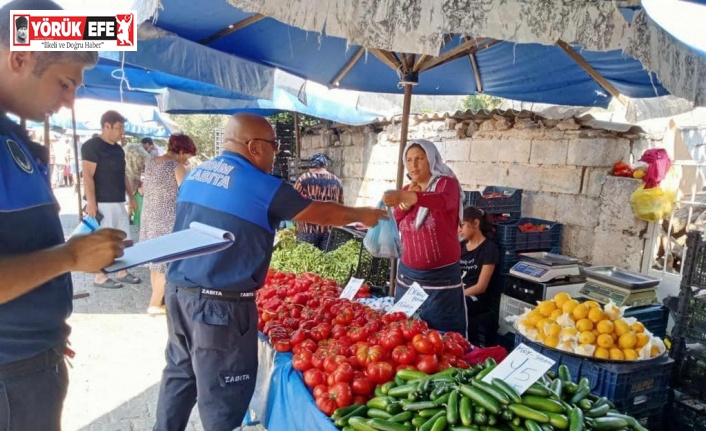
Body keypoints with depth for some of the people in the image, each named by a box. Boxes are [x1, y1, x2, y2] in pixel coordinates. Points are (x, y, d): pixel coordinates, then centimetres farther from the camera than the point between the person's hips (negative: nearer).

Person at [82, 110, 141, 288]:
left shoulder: (118, 149, 15)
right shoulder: (92, 146, -10)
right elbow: (87, 176, -15)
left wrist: (131, 197, 20)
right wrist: (91, 202, -20)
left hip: (119, 202, 9)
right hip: (103, 203, -8)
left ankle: (122, 272, 22)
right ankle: (99, 276, 9)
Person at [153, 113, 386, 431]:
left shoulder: (195, 174, 8)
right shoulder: (263, 186, -13)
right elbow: (321, 214, -3)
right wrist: (362, 215, 14)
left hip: (178, 292, 8)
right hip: (220, 305, -8)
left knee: (179, 374, 22)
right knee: (221, 394, 5)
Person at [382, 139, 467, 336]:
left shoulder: (446, 183, -7)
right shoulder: (406, 190, 10)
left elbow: (443, 201, -32)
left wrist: (404, 196, -47)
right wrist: (406, 202, -9)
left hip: (441, 276, -5)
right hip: (408, 274, 5)